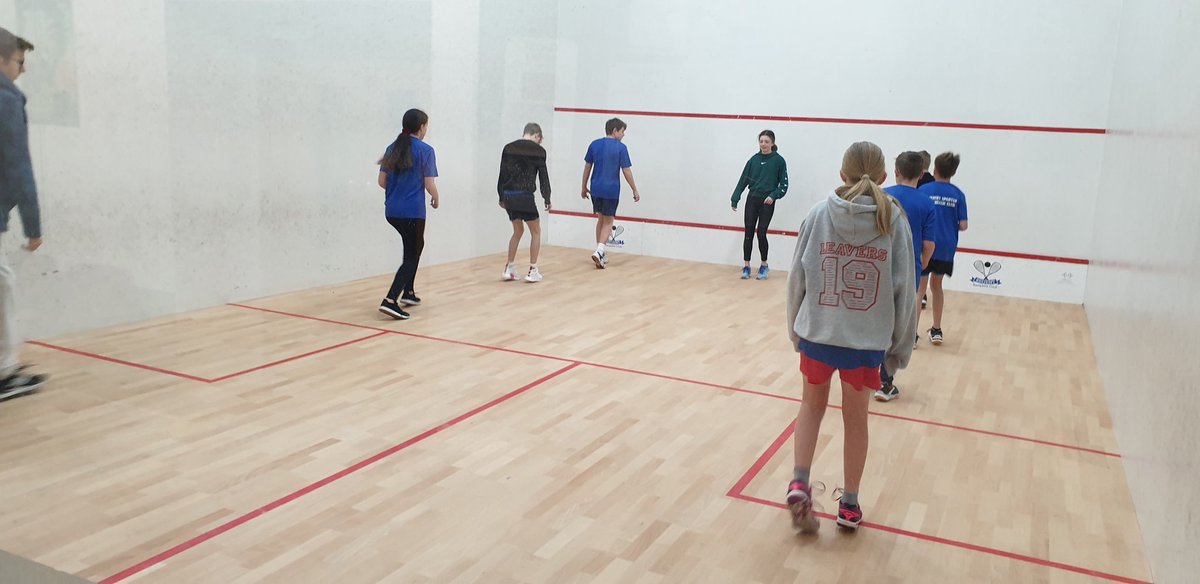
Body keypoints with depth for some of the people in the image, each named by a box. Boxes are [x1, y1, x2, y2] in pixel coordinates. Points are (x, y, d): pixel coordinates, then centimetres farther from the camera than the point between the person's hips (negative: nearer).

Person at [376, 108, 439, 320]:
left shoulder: (393, 148, 9)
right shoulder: (425, 150, -9)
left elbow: (382, 181, 8)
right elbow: (429, 184, -11)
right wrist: (436, 199, 9)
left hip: (392, 210, 7)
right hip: (413, 211, -7)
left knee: (414, 247, 26)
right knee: (411, 257, 0)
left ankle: (407, 292, 28)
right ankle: (390, 300, -15)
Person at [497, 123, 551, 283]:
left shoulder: (508, 148, 9)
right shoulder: (538, 150, -3)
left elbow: (502, 175, 10)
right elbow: (543, 176, -2)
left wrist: (501, 197, 18)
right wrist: (547, 199, 6)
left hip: (508, 196, 5)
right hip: (524, 196, -5)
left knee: (518, 231, 21)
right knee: (536, 231, 11)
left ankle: (509, 269, 19)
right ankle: (533, 271, 9)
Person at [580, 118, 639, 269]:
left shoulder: (594, 144, 5)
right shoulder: (620, 147, -7)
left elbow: (587, 167, 9)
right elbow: (626, 171, -7)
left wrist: (584, 187, 18)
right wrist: (635, 190, 2)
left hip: (596, 188, 4)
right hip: (611, 190, -4)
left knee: (601, 219, 18)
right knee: (608, 221, 5)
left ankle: (600, 253, 20)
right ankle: (599, 251, -14)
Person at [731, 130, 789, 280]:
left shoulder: (779, 161, -2)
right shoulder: (754, 159, 6)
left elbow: (784, 184, -2)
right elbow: (743, 180, 7)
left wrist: (773, 196, -17)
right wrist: (735, 199, 1)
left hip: (767, 202, -3)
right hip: (752, 200, 3)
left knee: (761, 233, -6)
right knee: (749, 233, 2)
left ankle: (764, 265, 11)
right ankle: (746, 266, 9)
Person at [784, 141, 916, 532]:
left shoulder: (819, 214, -5)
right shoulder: (893, 219, -6)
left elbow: (797, 276, -1)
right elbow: (904, 289, -5)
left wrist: (794, 327, 13)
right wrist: (900, 346, 5)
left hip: (816, 333, 1)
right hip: (866, 339, 0)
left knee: (812, 405, 23)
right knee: (855, 418, 16)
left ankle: (799, 483, 7)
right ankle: (849, 505, 27)